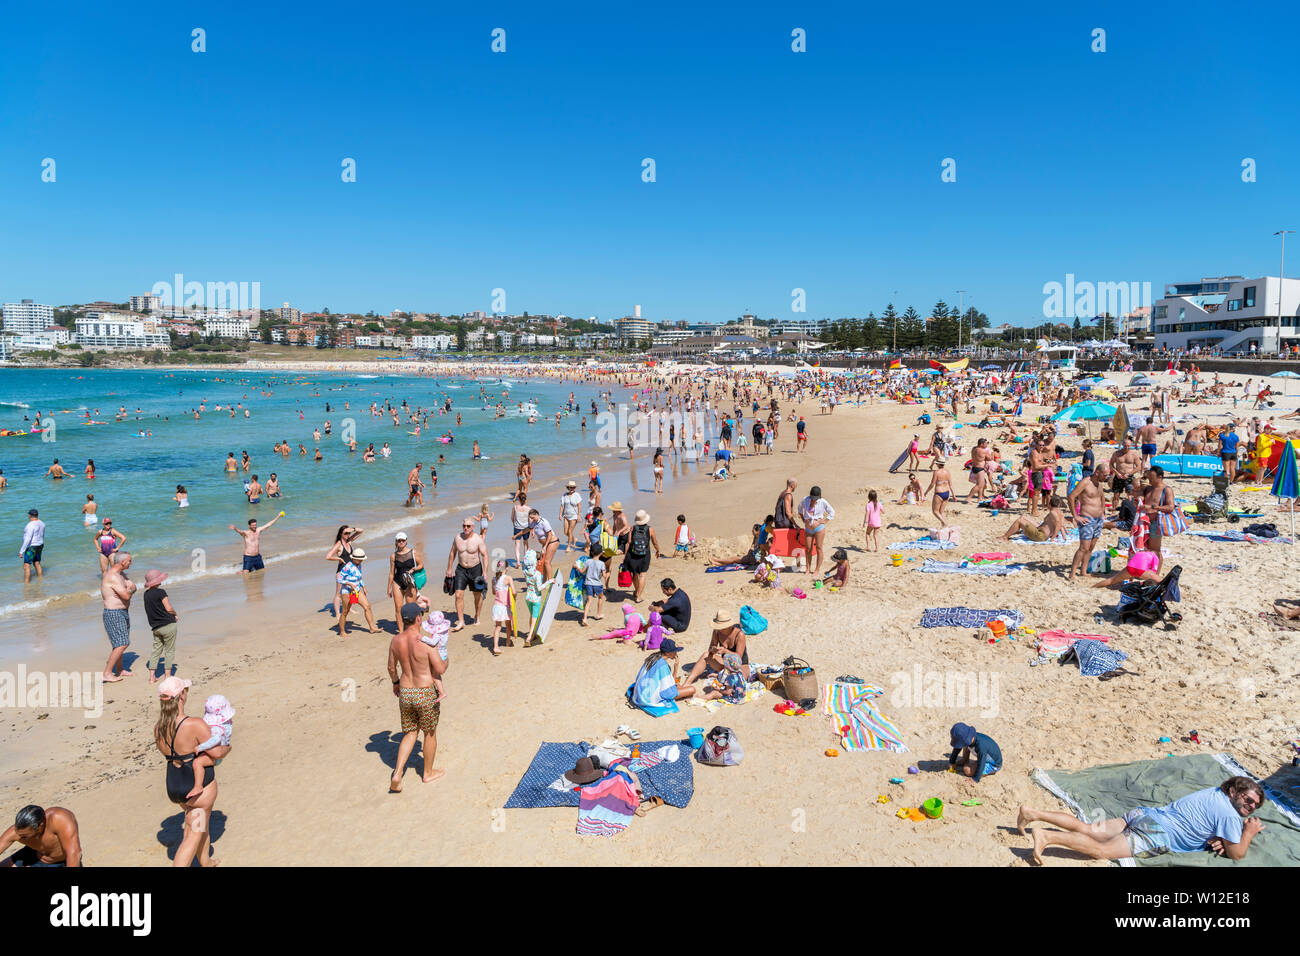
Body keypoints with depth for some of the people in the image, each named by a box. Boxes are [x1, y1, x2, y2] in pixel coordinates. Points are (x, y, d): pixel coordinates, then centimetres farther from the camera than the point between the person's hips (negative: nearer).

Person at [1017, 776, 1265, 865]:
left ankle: (1032, 813, -6)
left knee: (1088, 829, 3)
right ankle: (1046, 836, -35)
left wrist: (1217, 838, 16)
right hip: (1157, 834, -8)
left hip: (1146, 814, 8)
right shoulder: (1229, 814, -5)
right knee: (1101, 849, -18)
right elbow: (1237, 854, -1)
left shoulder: (1213, 792, 21)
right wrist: (1249, 833, 15)